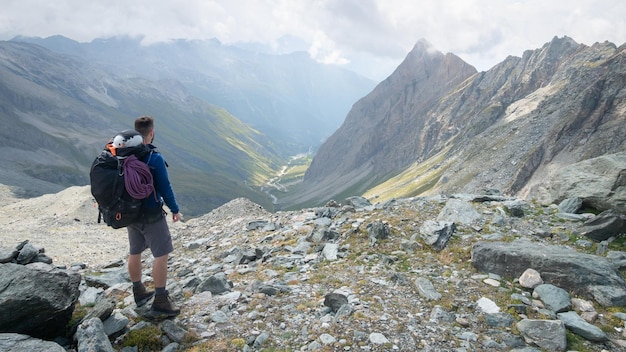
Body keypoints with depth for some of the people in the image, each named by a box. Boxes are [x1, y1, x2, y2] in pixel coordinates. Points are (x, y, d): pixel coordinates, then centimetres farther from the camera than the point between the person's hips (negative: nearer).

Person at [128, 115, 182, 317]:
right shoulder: (155, 158, -21)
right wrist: (175, 210, -3)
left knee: (135, 252, 18)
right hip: (151, 215, -7)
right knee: (161, 255, 2)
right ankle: (160, 301, 6)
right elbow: (165, 188, -17)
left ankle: (139, 293, 34)